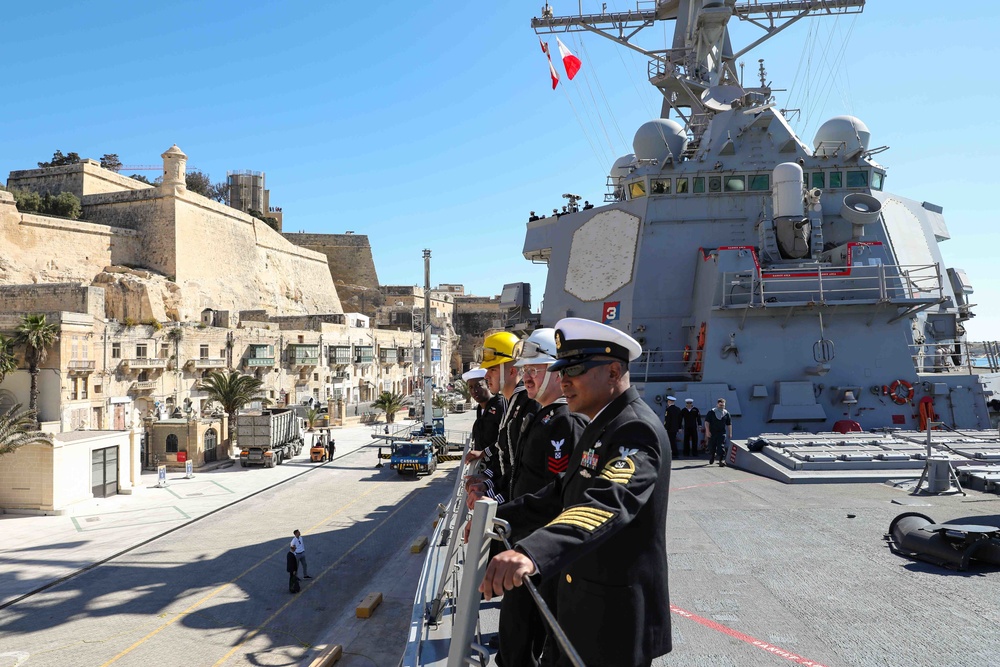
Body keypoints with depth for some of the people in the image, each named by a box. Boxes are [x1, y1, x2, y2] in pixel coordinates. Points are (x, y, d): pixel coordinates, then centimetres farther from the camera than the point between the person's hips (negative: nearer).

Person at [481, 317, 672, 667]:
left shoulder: (637, 429, -23)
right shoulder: (601, 426, 10)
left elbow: (607, 503, -40)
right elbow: (564, 492, 15)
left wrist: (531, 553, -54)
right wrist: (500, 517, 6)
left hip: (617, 616, -9)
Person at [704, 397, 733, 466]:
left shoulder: (726, 413, 6)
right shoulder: (711, 412, -1)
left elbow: (729, 424, 13)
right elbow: (707, 422, -4)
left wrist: (730, 433, 10)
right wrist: (707, 431, -12)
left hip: (722, 433, 0)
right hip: (712, 433, 0)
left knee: (721, 447, -12)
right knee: (711, 447, 9)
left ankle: (722, 460, -14)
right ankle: (711, 460, 30)